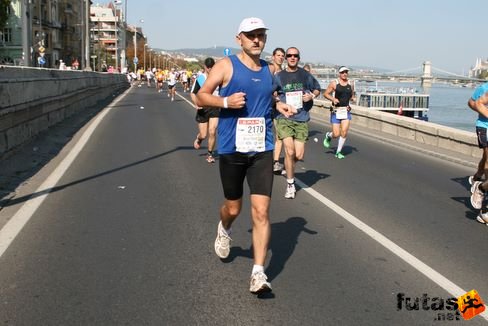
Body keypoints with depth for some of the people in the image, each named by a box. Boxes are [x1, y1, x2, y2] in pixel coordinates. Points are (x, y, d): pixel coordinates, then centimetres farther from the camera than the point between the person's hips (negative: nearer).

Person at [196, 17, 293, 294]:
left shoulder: (270, 70, 11)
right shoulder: (226, 66, -3)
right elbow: (201, 96, -1)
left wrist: (278, 106, 8)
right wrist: (226, 101, -18)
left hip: (262, 150, 2)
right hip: (232, 149, -2)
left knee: (261, 211, -8)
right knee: (233, 208, 12)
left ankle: (258, 273, -3)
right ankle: (224, 231, 49)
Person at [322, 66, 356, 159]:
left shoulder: (350, 84, 7)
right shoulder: (334, 83, -4)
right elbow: (325, 94, 1)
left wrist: (353, 99, -2)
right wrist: (333, 99, -16)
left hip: (346, 110, 3)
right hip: (336, 111, -3)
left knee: (344, 132, -10)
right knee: (336, 134, -5)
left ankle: (338, 151, 6)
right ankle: (328, 136, 32)